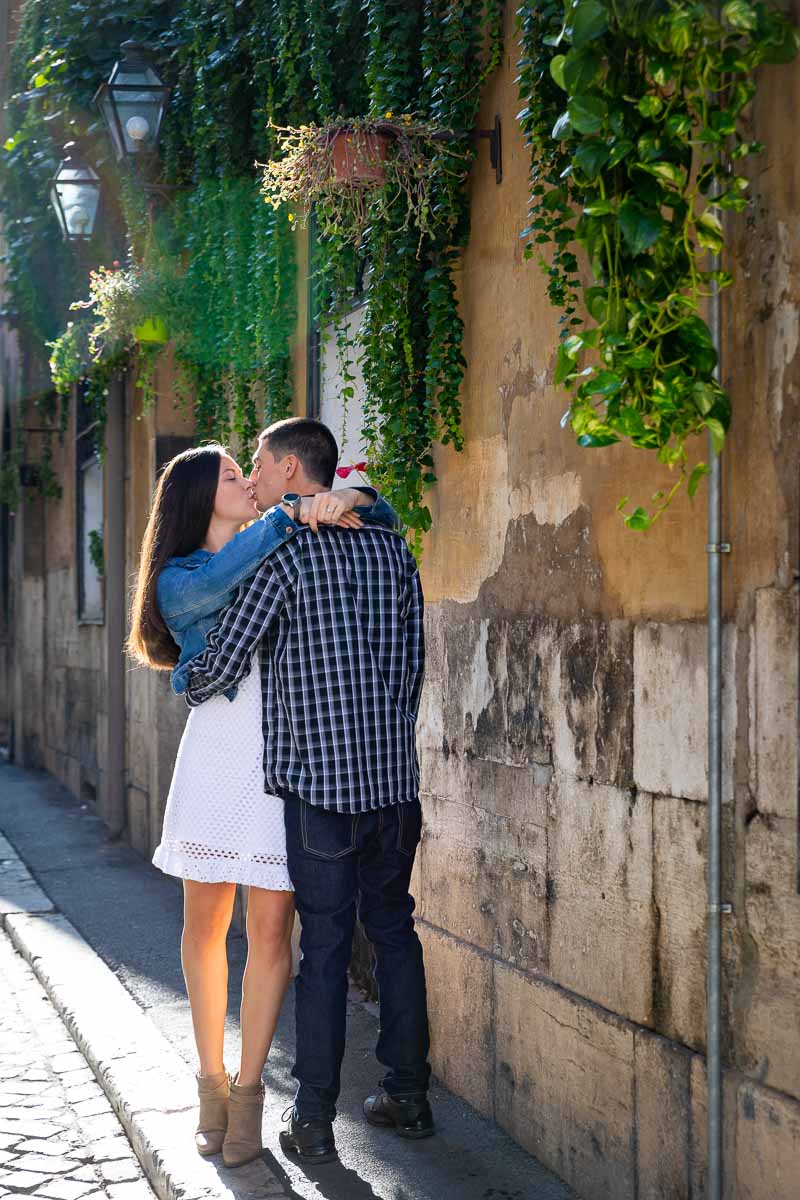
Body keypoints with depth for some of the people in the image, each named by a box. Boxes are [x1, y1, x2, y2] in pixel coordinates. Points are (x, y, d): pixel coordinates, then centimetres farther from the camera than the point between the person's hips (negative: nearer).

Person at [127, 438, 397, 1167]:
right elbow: (216, 582, -20)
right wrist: (294, 514, -23)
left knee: (271, 929, -2)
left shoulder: (282, 558, 12)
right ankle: (211, 1081, 22)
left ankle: (247, 1092, 9)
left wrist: (349, 500, -8)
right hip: (217, 754, -1)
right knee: (205, 923, 6)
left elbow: (382, 520, 14)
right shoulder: (178, 579, 4)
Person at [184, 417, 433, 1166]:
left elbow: (227, 658, -10)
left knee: (325, 944, 0)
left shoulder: (284, 551, -8)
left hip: (319, 778, -5)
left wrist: (190, 691, 12)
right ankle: (408, 1095, 22)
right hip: (394, 775, 5)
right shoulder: (391, 548, 9)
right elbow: (412, 662, 11)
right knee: (394, 929, 15)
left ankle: (314, 1122, 7)